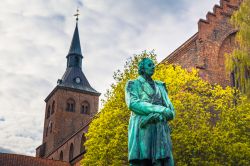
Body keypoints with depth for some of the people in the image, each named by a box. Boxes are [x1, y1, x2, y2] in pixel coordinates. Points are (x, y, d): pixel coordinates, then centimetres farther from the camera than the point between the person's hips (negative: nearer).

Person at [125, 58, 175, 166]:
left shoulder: (160, 86, 25)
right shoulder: (133, 84, 13)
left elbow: (170, 109, 12)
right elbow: (132, 103, -8)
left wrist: (157, 116, -11)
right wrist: (160, 110, -14)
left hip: (160, 131, 4)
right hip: (142, 129, -4)